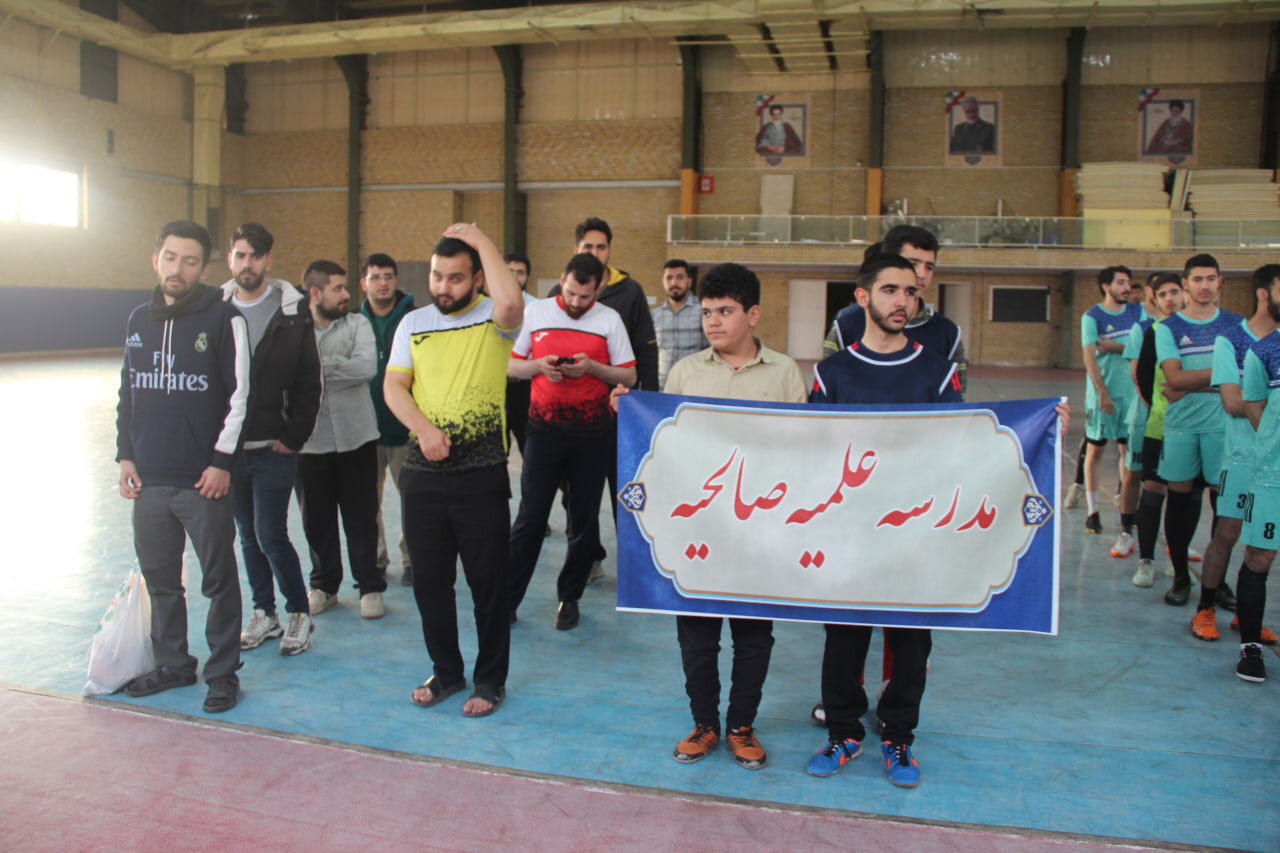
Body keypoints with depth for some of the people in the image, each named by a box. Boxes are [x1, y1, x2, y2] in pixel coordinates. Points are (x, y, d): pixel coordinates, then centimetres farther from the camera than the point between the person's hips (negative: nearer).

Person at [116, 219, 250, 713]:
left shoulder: (223, 320, -5)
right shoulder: (139, 320, 11)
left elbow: (239, 396, -6)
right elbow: (128, 393, 18)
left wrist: (222, 461, -10)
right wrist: (125, 454, 10)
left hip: (204, 479, -5)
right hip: (149, 478, 6)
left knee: (219, 579, 2)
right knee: (159, 577, 14)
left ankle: (223, 673, 14)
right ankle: (172, 664, 29)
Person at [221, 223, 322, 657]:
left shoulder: (293, 312, -3)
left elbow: (309, 384, -2)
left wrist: (293, 437, -8)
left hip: (273, 449, -4)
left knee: (271, 536, -7)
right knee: (249, 536, 13)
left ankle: (299, 612, 12)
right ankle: (264, 614, 27)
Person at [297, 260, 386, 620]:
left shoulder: (358, 324, 3)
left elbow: (367, 366, -15)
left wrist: (317, 368, -13)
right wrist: (337, 369, -14)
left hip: (356, 436, 0)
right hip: (310, 439, 1)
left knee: (361, 517, 5)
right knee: (316, 518, 10)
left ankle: (370, 587, 17)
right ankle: (323, 585, 26)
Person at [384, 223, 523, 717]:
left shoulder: (494, 320, -3)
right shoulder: (413, 323, 10)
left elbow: (511, 301, -27)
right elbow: (393, 386, 4)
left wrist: (482, 241, -15)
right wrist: (424, 429, -14)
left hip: (481, 475, -4)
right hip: (422, 473, 4)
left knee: (488, 583, 5)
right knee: (429, 580, 13)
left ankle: (490, 680, 22)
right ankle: (446, 671, 31)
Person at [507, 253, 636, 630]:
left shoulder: (610, 319, 3)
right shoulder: (535, 313, 5)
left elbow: (629, 376, 3)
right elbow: (510, 365, 10)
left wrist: (592, 367, -14)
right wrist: (539, 365, -10)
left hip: (593, 433, 1)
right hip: (544, 429, 0)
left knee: (584, 519, 7)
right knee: (530, 517, -2)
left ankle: (569, 597, 21)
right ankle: (507, 599, 7)